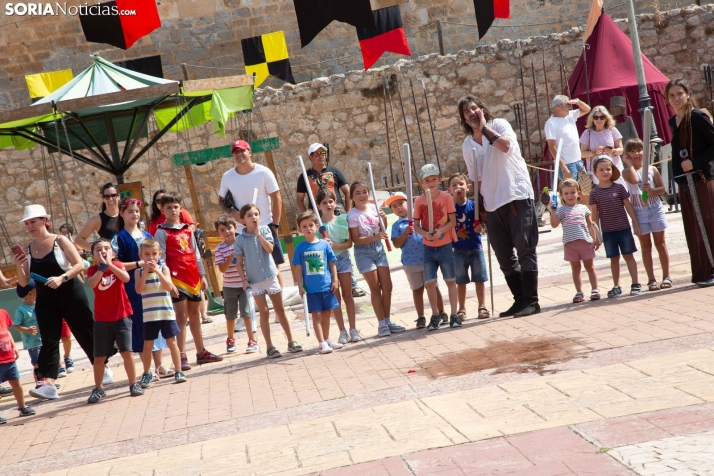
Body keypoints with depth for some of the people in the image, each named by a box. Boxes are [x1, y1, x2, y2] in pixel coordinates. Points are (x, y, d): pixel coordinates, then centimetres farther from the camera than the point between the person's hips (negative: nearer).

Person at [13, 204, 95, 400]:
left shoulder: (60, 241, -8)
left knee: (86, 333, 6)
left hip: (70, 295, -3)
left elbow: (80, 264, -14)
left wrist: (62, 278, -28)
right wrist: (19, 267, -15)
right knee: (49, 341, -7)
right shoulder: (28, 250, 4)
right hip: (45, 300, 4)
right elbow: (24, 283, 4)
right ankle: (48, 384, -17)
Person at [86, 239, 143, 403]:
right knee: (99, 357, 4)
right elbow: (93, 283, -25)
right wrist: (102, 266, -26)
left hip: (122, 317, 0)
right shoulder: (92, 270, -2)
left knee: (126, 352, -5)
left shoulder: (118, 265, -1)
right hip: (102, 320, 1)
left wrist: (109, 264, -25)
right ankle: (98, 389, 17)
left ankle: (133, 384, 10)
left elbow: (126, 278, -23)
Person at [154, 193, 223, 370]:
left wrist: (202, 275, 12)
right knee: (182, 317, -8)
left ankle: (201, 352, 21)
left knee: (194, 315, 13)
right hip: (177, 279, -6)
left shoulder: (187, 229, 14)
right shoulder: (162, 232, -2)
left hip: (193, 278, 6)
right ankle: (182, 357, -8)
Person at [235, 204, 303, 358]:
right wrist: (243, 280, -8)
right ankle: (270, 347, 8)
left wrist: (258, 234, -19)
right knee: (264, 312, 1)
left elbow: (270, 249, -16)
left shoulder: (265, 230, -2)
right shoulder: (240, 239, -5)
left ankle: (291, 341, 17)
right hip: (255, 280, -1)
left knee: (280, 310, 9)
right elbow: (239, 262, 0)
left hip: (271, 276, 1)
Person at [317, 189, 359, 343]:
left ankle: (353, 329, 12)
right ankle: (342, 332, 9)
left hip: (343, 258, 1)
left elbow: (349, 243, -4)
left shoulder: (342, 219, -2)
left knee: (347, 295, 6)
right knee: (335, 297, 4)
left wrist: (335, 245, -19)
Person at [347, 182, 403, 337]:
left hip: (379, 249, 5)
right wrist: (376, 237, -25)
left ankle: (387, 321, 14)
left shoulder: (373, 208, 2)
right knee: (375, 288, -3)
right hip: (364, 252, -5)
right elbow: (356, 239, -15)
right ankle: (382, 324, 4)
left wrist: (384, 220, -7)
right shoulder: (352, 215, -13)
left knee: (387, 286, 4)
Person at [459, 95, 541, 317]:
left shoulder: (499, 125, -2)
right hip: (492, 205, 6)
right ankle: (520, 300, 18)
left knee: (525, 249, -6)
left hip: (517, 196, -6)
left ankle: (531, 301, -3)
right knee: (504, 256, 8)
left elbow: (507, 146, -24)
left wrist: (484, 127, -17)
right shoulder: (467, 145, 12)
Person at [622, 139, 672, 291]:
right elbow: (634, 180, -24)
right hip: (639, 212, -1)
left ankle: (666, 277, 9)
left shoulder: (652, 169, 3)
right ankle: (651, 280, 8)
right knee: (646, 246, 5)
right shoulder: (627, 172, -1)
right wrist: (629, 163, -11)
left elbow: (663, 189, 1)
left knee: (660, 243, 5)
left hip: (655, 209, 1)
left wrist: (651, 190, -19)